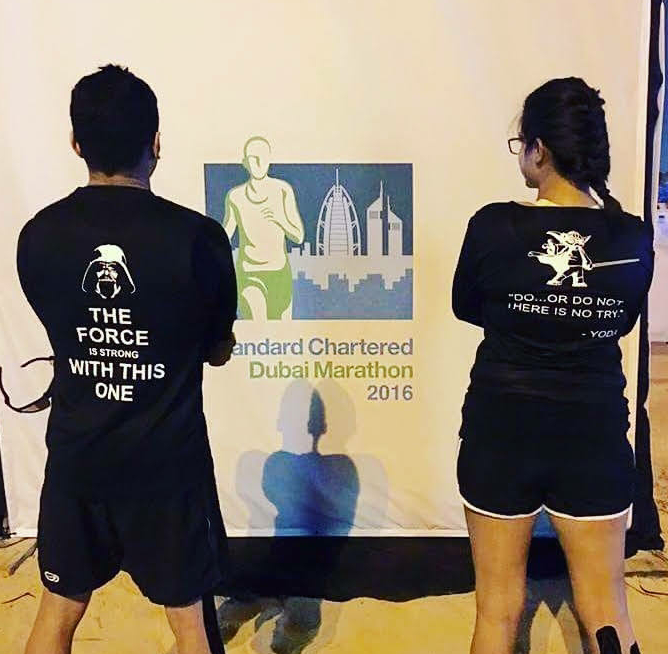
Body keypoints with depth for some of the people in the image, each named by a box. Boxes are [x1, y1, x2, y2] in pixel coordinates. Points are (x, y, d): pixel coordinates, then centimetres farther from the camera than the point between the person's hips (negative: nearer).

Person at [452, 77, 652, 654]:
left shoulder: (493, 226, -14)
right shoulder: (633, 239, -7)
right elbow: (621, 323, 8)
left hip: (502, 432, -2)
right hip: (595, 434, 2)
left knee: (499, 607, 15)